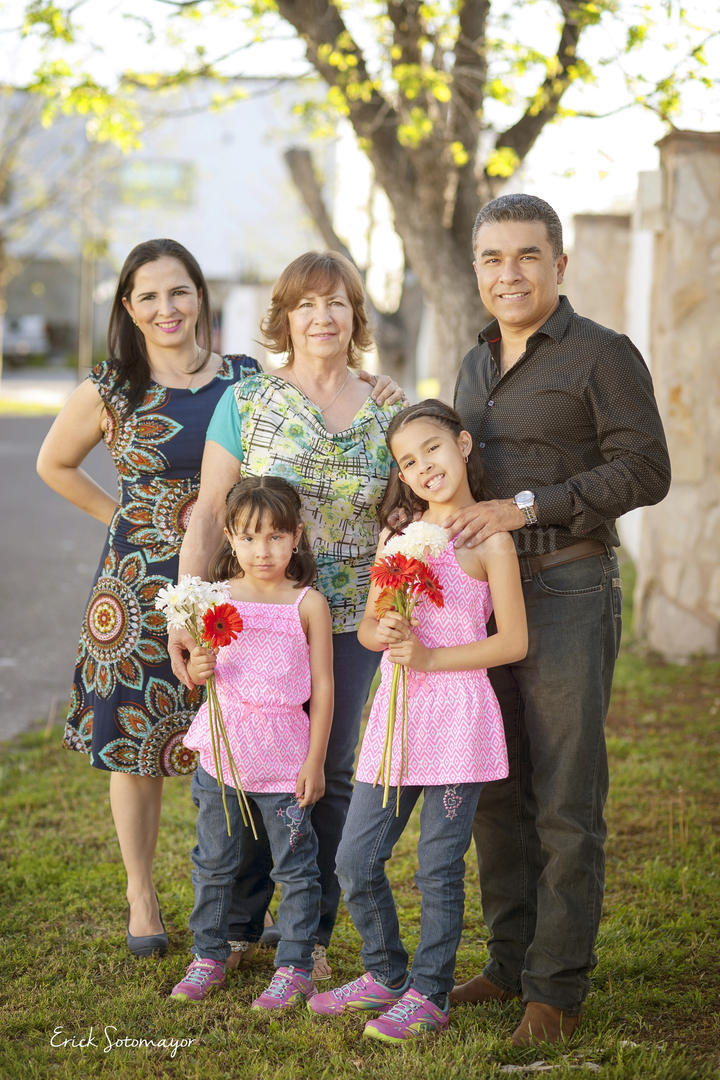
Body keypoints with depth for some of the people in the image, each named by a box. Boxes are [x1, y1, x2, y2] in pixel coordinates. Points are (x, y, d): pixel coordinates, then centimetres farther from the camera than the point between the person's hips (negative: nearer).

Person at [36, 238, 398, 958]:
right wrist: (122, 516, 5)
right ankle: (141, 898, 24)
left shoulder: (248, 381, 2)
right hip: (139, 583, -1)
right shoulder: (110, 392, -2)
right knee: (136, 742, 7)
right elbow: (54, 464, 13)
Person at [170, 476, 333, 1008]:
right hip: (223, 746, 3)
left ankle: (295, 966, 15)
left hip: (284, 755, -2)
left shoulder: (308, 604, -6)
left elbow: (322, 686, -3)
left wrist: (315, 760, -5)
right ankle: (209, 957, 26)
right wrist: (197, 670, -15)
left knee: (295, 865, 5)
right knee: (214, 860, 12)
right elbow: (197, 669, 10)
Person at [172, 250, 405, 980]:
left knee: (331, 775, 7)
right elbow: (208, 515, -2)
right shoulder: (245, 403, 0)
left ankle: (312, 933, 20)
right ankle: (235, 928, 19)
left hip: (348, 624, 2)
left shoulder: (386, 418, 6)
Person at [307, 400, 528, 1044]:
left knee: (439, 866, 2)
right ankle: (386, 974, 27)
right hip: (394, 710, 6)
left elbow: (514, 641, -9)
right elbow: (367, 625, 15)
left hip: (458, 713, -6)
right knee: (356, 860, 8)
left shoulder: (489, 538, -6)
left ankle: (428, 993, 16)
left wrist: (429, 657, -15)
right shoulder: (397, 533, 11)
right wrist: (383, 633, -9)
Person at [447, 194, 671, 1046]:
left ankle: (558, 987, 4)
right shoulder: (476, 365, 17)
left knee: (565, 805, -4)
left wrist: (524, 508, -17)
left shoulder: (602, 355, -5)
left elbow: (644, 472, -13)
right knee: (494, 793, 9)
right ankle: (511, 960, 21)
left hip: (568, 592, -6)